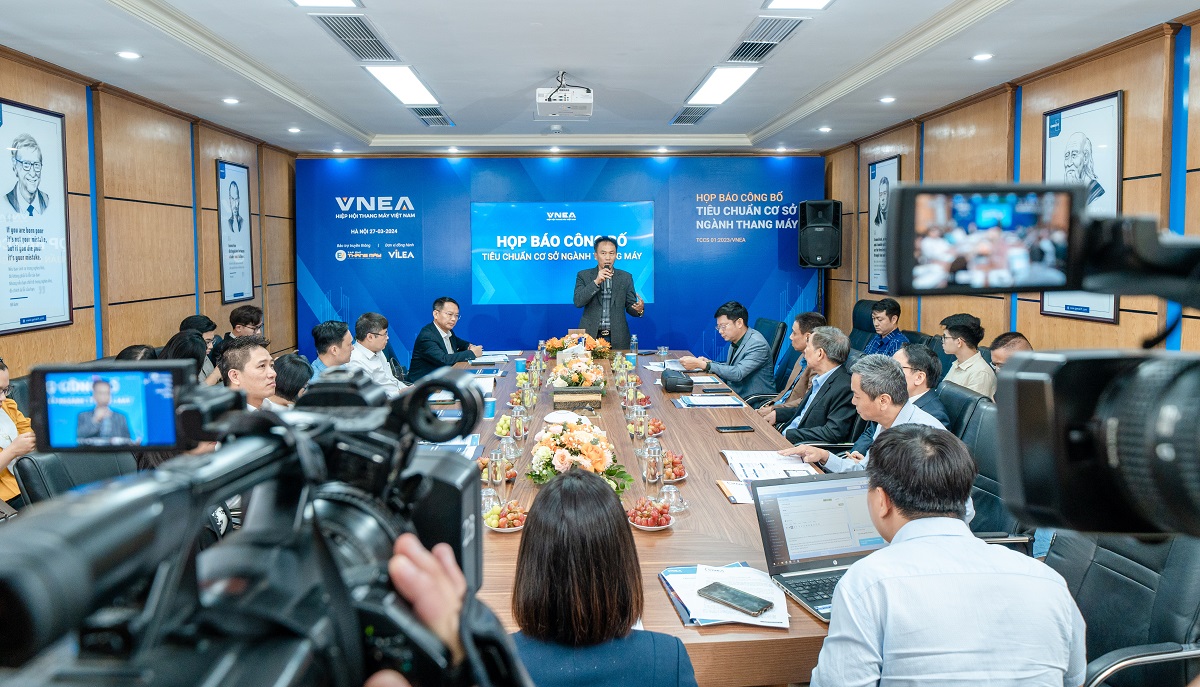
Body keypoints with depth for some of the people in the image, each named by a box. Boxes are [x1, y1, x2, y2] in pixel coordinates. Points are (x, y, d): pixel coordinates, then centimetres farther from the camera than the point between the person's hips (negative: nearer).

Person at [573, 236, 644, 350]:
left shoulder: (626, 277, 8)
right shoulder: (584, 275, 5)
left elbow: (630, 306, 8)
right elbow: (578, 302, -8)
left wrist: (639, 309, -15)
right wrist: (596, 282, -17)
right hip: (590, 336, -1)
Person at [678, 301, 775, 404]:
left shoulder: (757, 344, -19)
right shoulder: (735, 341, 6)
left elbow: (737, 373, -27)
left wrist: (702, 364, -26)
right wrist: (709, 362, -3)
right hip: (735, 395, 8)